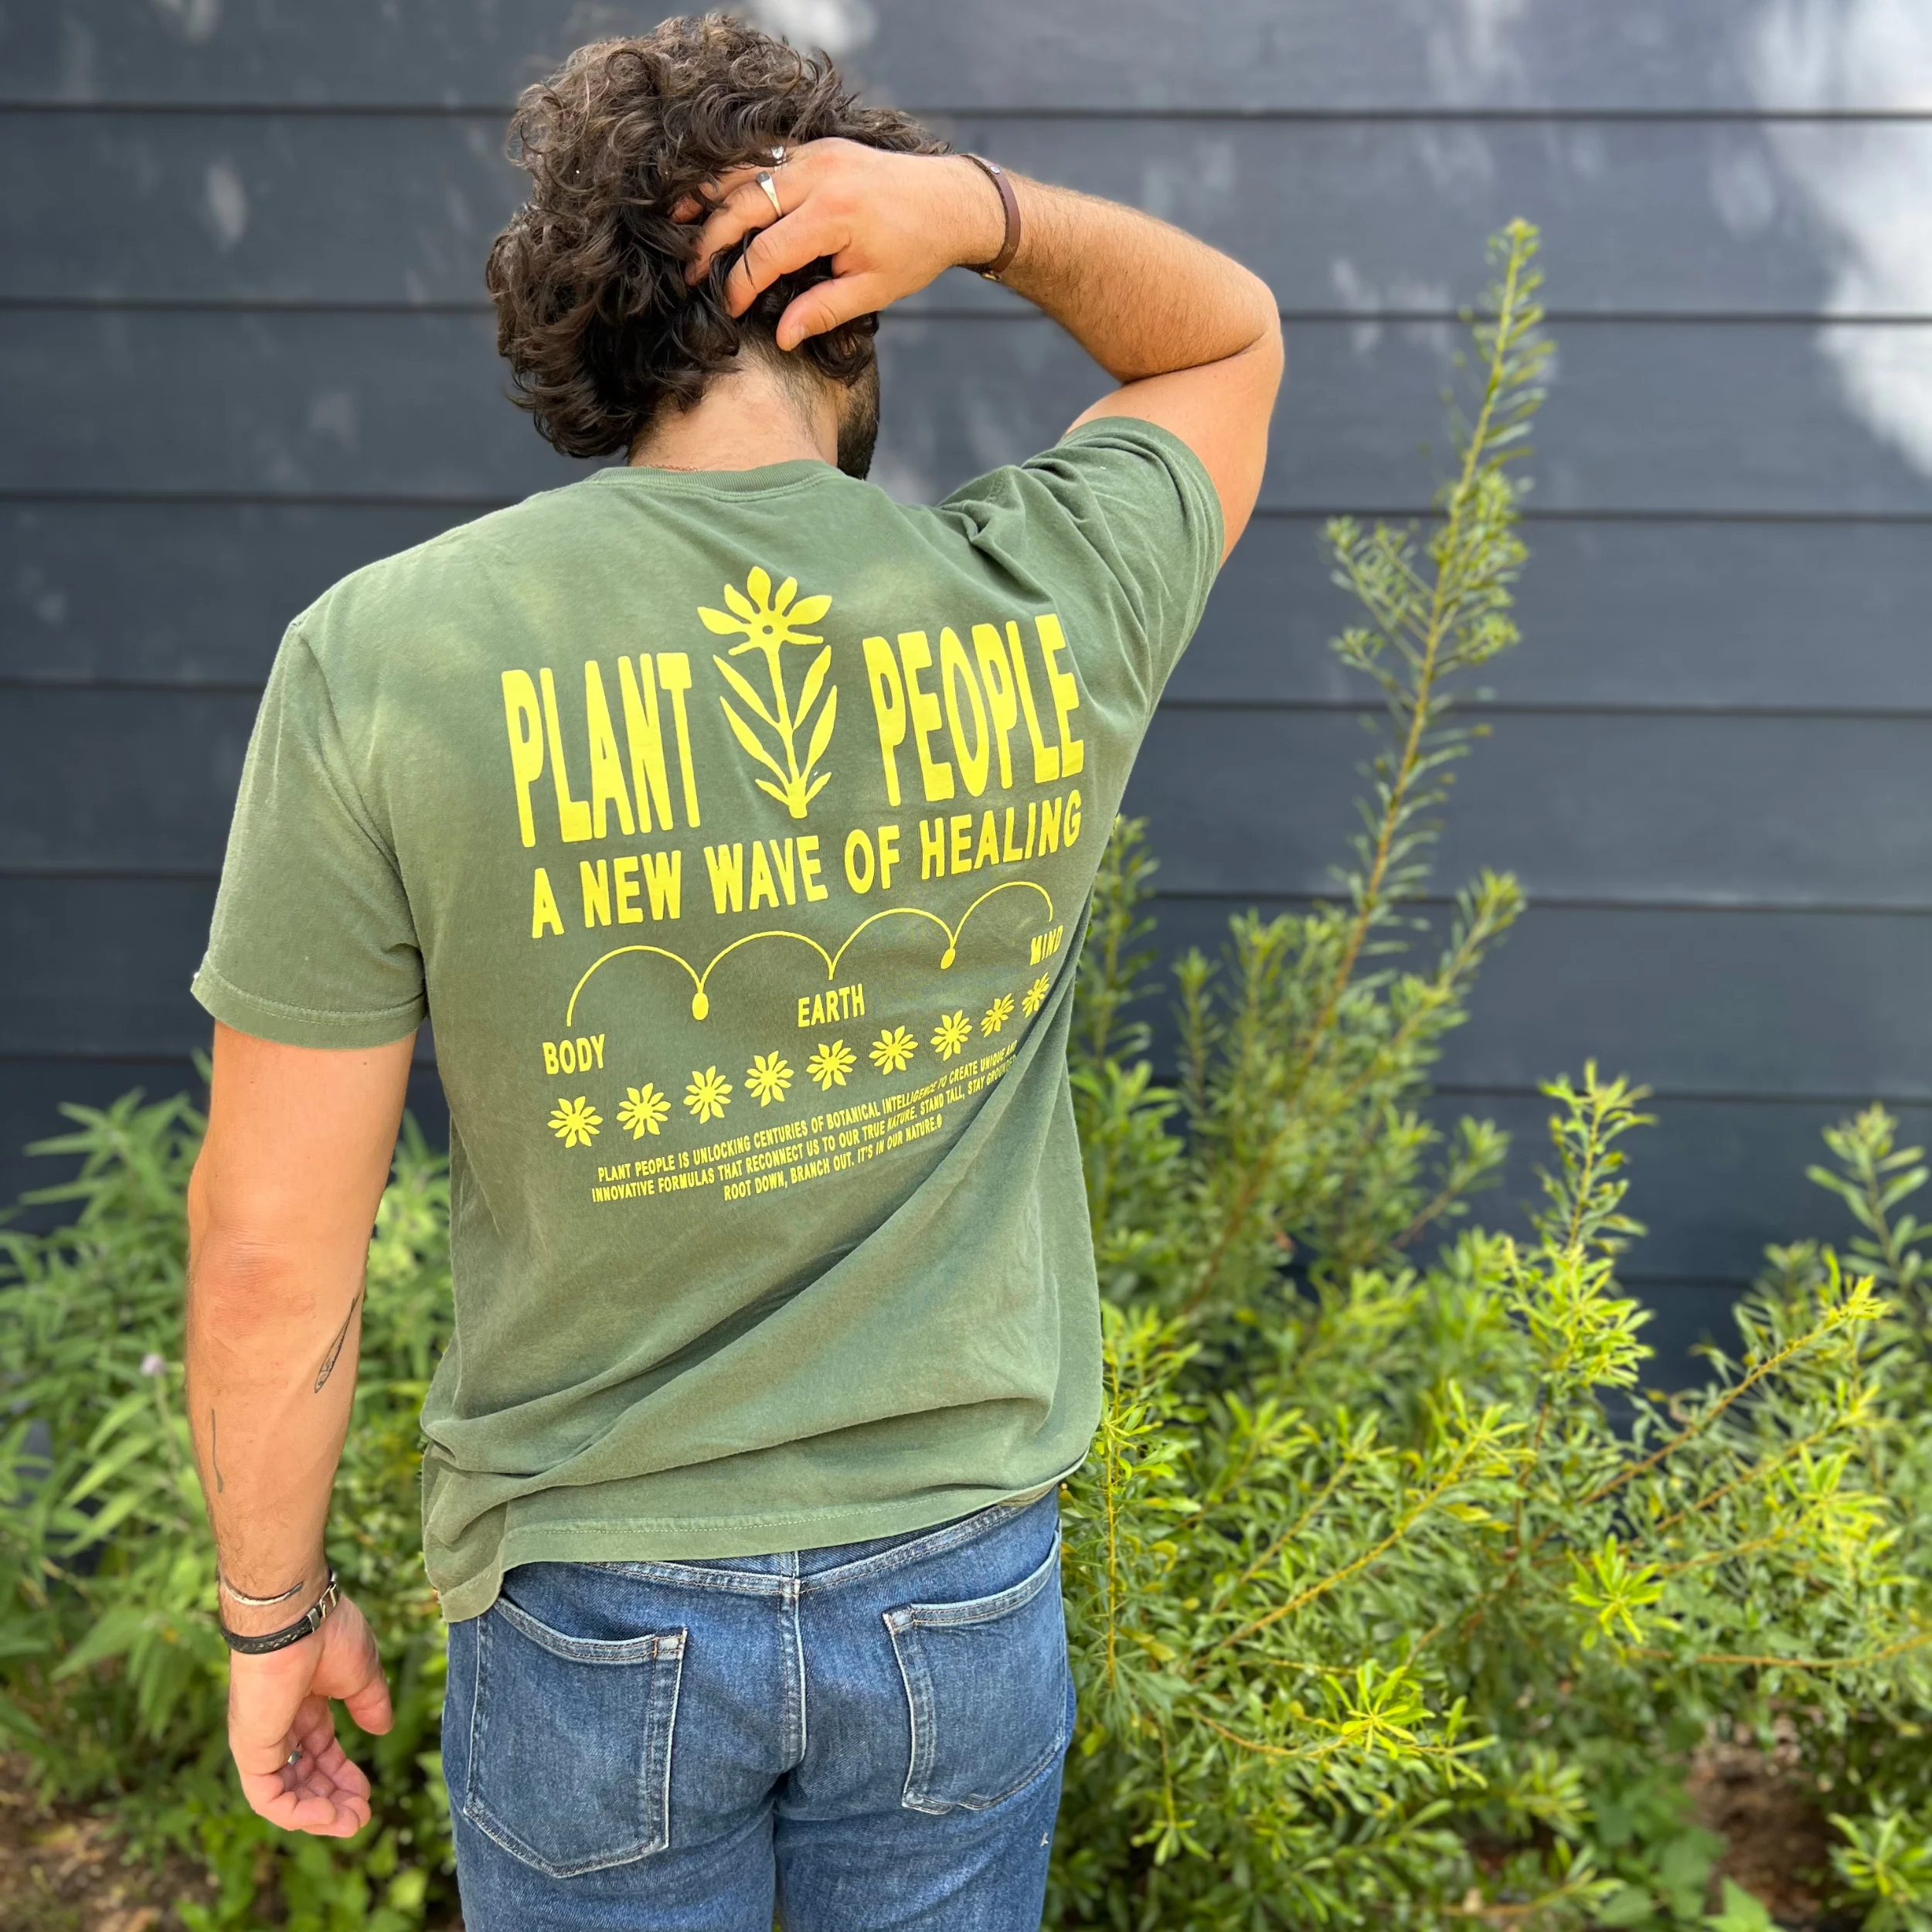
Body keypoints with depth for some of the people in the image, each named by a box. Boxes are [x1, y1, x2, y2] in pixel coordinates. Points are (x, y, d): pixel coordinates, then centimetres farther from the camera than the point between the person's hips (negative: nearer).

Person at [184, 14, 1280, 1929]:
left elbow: (270, 1250, -13)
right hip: (960, 1591, 2)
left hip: (591, 1620, -1)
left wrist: (273, 1604, 3)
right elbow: (1230, 338, 11)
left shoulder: (386, 657, -18)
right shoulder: (1050, 609, -12)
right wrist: (986, 209, -8)